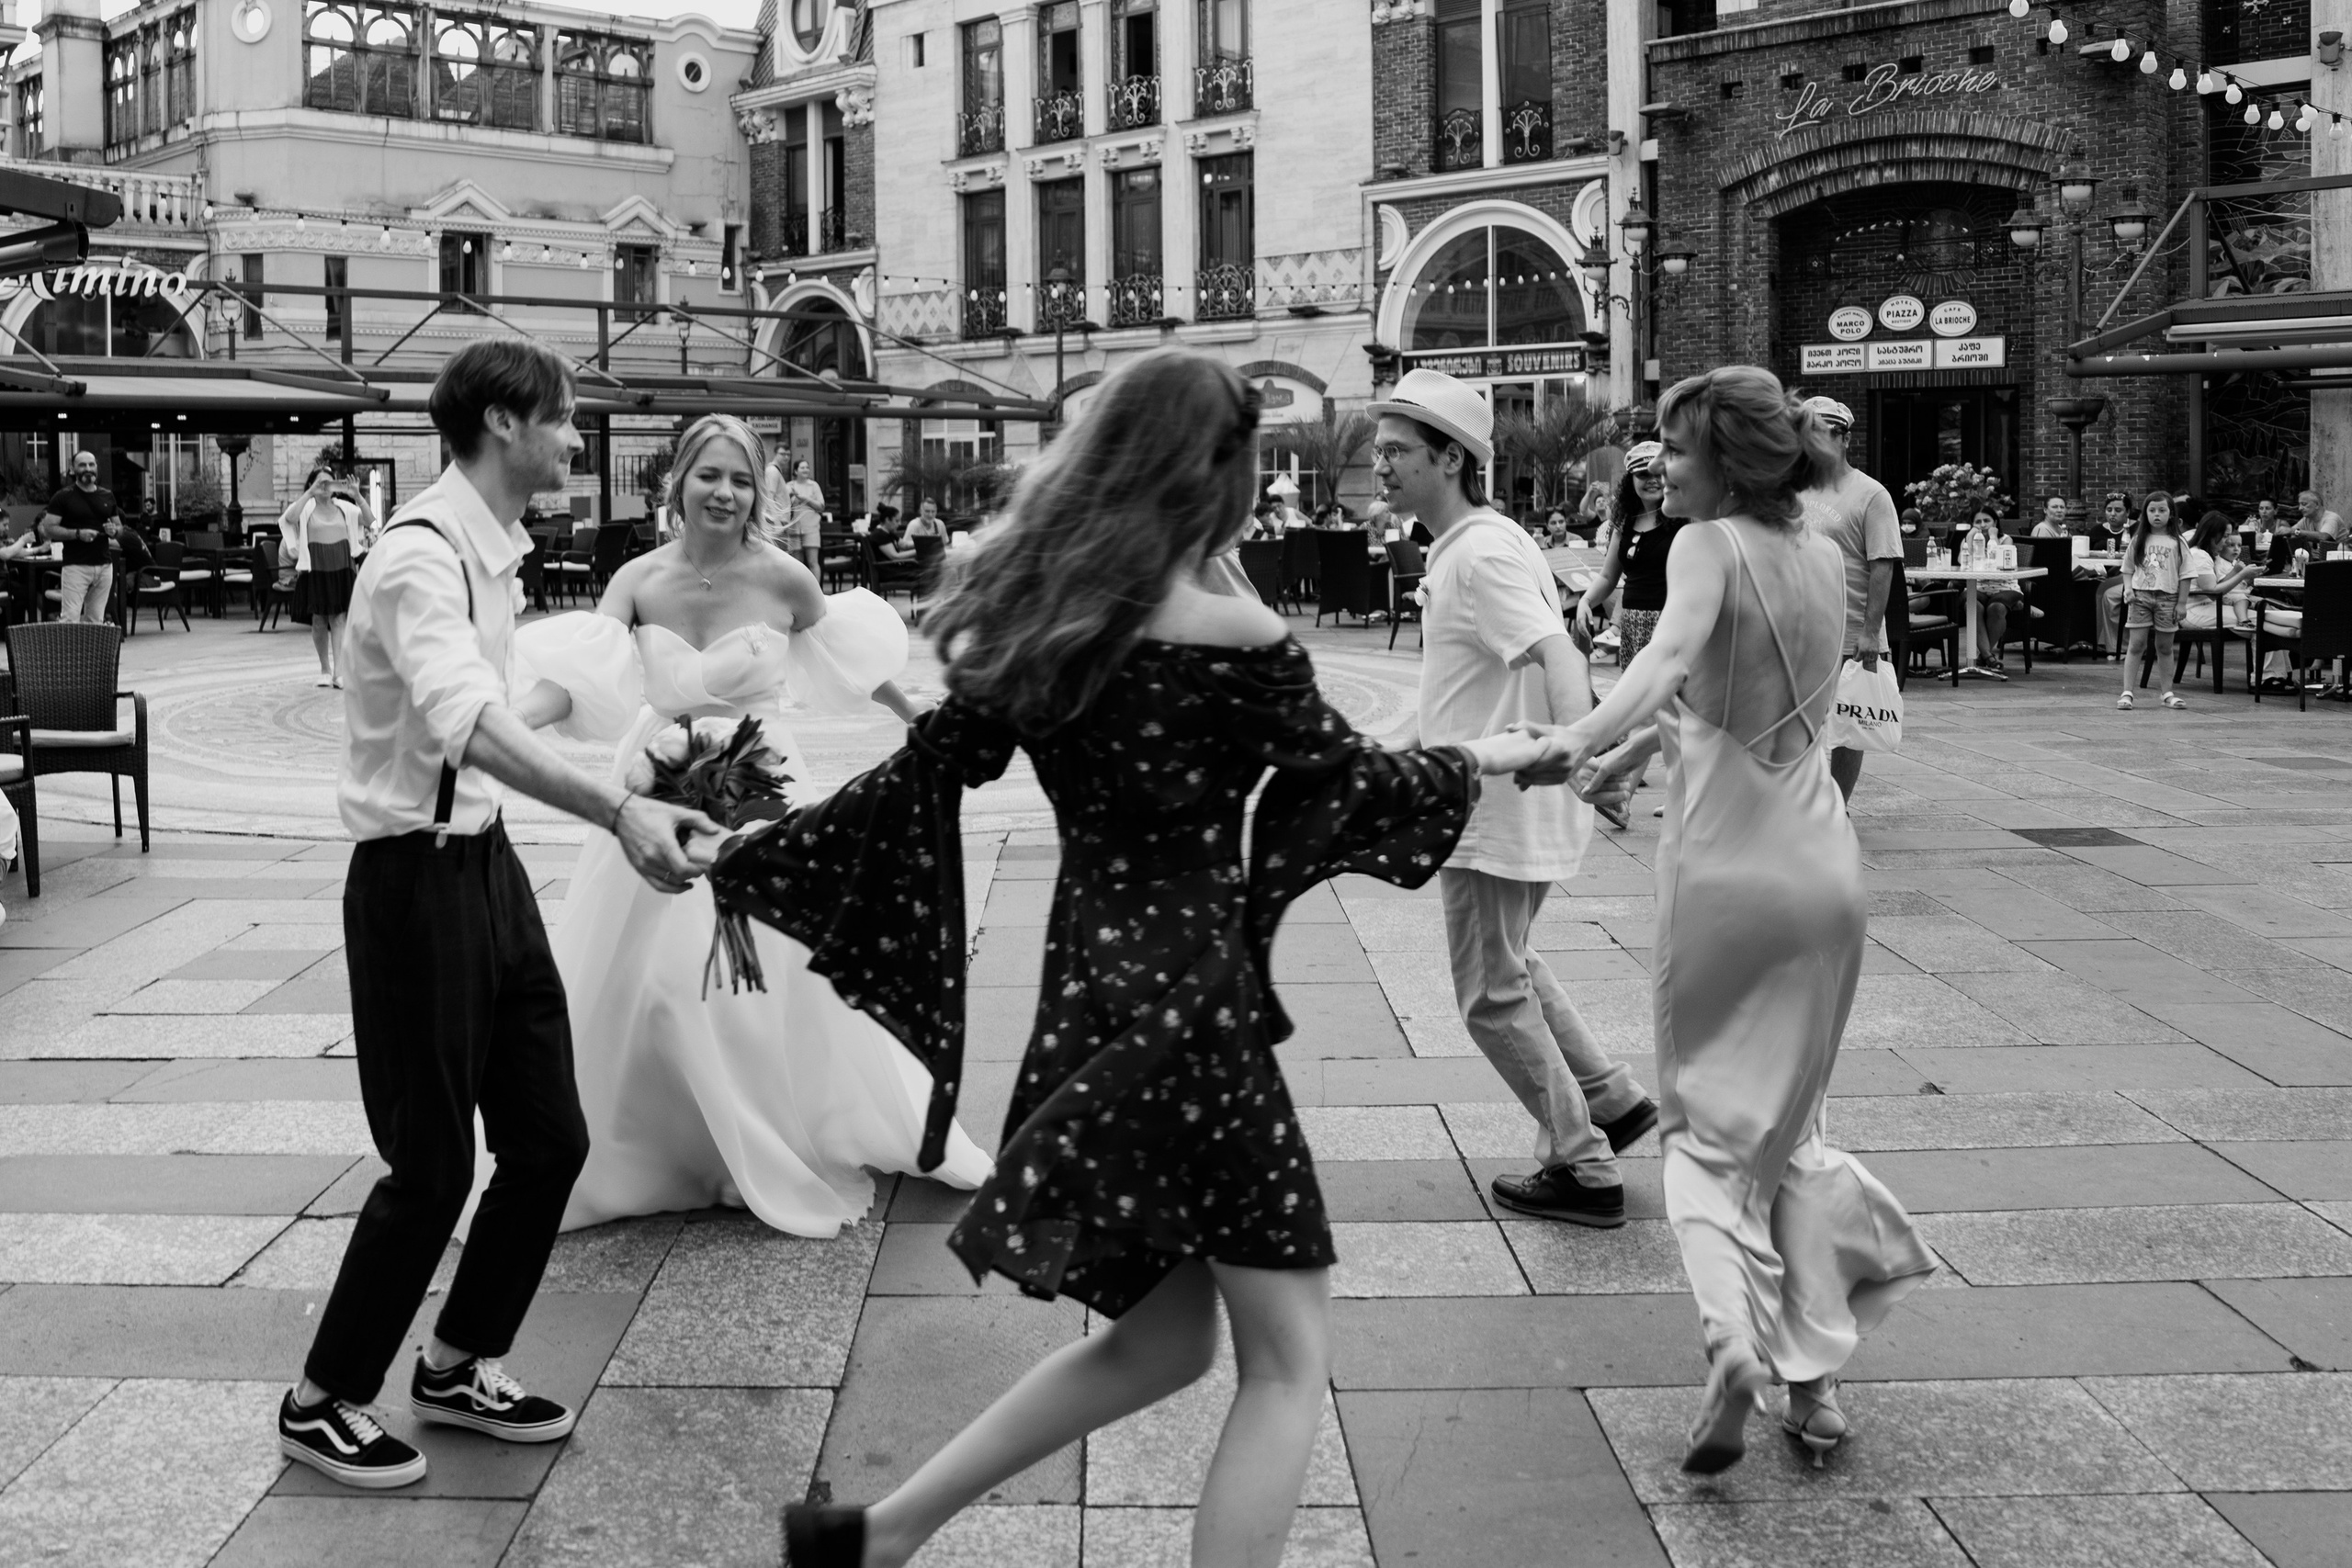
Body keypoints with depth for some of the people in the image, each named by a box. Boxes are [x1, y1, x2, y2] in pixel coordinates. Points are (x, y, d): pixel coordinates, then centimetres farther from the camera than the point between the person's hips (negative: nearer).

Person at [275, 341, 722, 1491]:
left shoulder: (491, 549, 9)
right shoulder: (420, 558, -21)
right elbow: (470, 723, -39)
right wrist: (617, 811, -51)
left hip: (487, 860, 9)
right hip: (416, 878, -9)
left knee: (548, 1138, 12)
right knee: (432, 1164, 0)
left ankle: (458, 1367, 30)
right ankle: (322, 1402, 19)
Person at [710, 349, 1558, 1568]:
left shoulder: (1033, 620, 3)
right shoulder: (1234, 640, -14)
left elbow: (918, 784, 7)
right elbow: (1352, 781, -1)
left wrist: (744, 863, 18)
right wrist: (1481, 758, 18)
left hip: (1088, 997, 8)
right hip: (1190, 1005, -7)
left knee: (1162, 1337, 22)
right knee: (1288, 1360, 6)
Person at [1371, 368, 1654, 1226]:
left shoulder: (1483, 554, -20)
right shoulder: (1457, 549, 11)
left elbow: (1555, 654, -34)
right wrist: (1407, 747, 28)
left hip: (1499, 809, -10)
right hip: (1485, 798, 10)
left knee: (1494, 995, 2)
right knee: (1507, 964, 25)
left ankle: (1581, 1170, 13)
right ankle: (1612, 1100, 33)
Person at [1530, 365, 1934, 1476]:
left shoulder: (1710, 546, -11)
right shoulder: (1824, 559, 7)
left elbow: (1672, 653, -31)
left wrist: (1580, 739, -39)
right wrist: (1658, 738, 18)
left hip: (1723, 869, -5)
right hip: (1823, 864, 5)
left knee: (1703, 1123, 11)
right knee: (1787, 1124, 18)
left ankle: (1733, 1334, -11)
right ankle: (1815, 1374, 14)